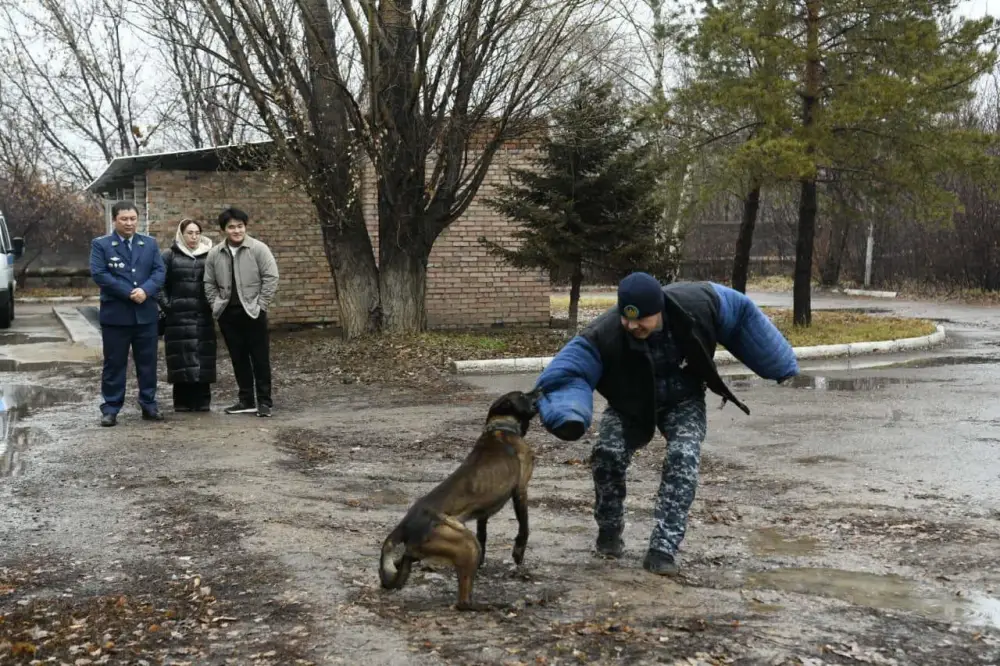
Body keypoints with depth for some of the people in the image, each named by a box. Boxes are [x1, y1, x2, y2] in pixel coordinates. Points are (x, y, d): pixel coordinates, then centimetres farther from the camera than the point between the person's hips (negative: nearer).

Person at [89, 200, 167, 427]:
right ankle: (110, 408, 9)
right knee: (114, 363, 2)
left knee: (148, 362, 8)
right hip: (115, 313, -3)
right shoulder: (101, 245, 0)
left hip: (146, 313, 3)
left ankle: (148, 405, 17)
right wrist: (129, 293, -18)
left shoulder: (150, 243, 10)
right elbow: (99, 274, -12)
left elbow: (159, 271, 2)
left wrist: (145, 290, -18)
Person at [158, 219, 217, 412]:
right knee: (181, 359, -1)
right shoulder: (170, 255, 3)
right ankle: (182, 402, 4)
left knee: (203, 359, 0)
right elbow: (160, 283, 3)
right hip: (178, 317, -2)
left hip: (203, 317, 2)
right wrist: (167, 306, -6)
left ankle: (202, 401, 7)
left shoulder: (208, 255, 8)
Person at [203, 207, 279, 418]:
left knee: (260, 358, -1)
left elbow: (271, 278, -8)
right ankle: (246, 400, 18)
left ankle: (264, 401, 6)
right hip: (228, 314, 4)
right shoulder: (214, 254, 5)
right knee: (238, 358, 10)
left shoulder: (258, 249, -7)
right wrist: (216, 306, 2)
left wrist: (260, 305, -11)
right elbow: (209, 284, 11)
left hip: (252, 313, -4)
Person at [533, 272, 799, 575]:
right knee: (607, 453, -20)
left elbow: (741, 312, -10)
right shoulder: (604, 334, -34)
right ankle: (609, 530, 7)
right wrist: (568, 414, -60)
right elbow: (567, 372, -37)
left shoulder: (696, 304, -29)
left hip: (683, 403, 0)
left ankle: (663, 548, -19)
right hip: (630, 405, 0)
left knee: (683, 458, -24)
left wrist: (777, 362, 1)